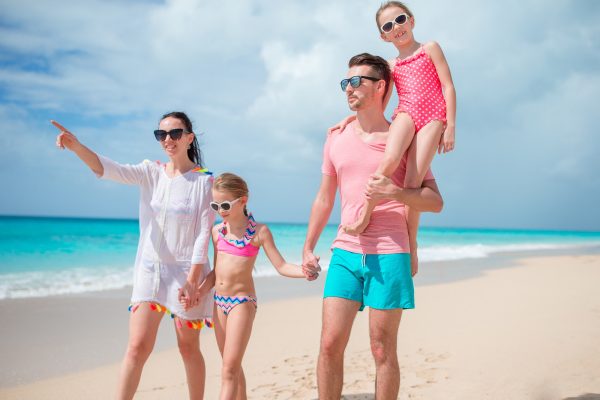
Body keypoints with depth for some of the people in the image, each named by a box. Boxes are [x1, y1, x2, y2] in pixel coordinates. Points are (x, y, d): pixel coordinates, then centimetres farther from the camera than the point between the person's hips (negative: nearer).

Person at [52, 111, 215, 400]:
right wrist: (76, 147, -34)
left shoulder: (204, 181, -6)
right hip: (149, 270, 3)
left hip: (186, 272, -3)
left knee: (189, 349, 8)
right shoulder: (151, 173, 3)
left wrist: (192, 281, -16)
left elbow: (204, 234, -10)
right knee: (137, 347, -3)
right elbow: (108, 169, -14)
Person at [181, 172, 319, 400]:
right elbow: (217, 270, 13)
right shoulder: (217, 231, 7)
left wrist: (303, 271, -25)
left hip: (242, 302, -5)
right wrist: (200, 291, -1)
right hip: (219, 302, 6)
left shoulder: (259, 231, -7)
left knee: (229, 369, -10)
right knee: (231, 366, 13)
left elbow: (281, 266, -7)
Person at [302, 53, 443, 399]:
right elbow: (324, 199, 20)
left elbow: (436, 202, -2)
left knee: (383, 351, 2)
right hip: (345, 253, 3)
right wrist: (308, 248, 17)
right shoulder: (336, 139, 12)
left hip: (389, 255, -3)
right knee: (330, 345, -2)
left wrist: (393, 191, -19)